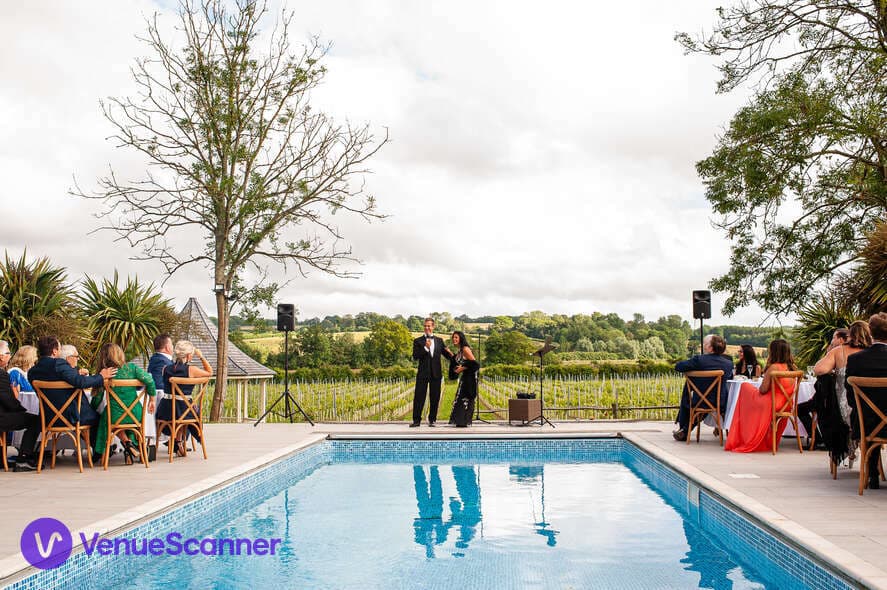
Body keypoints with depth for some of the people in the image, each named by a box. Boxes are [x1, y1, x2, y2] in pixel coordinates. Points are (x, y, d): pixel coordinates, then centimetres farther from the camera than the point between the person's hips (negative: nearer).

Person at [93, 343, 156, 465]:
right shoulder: (132, 368, -3)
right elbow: (149, 380, -10)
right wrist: (151, 400, 3)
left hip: (116, 417, -2)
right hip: (136, 415, 2)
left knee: (105, 416, 32)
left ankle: (127, 443, 13)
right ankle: (135, 444, 25)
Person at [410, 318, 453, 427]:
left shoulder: (439, 341, 12)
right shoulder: (418, 341, 2)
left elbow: (446, 354, 12)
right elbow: (415, 356, -8)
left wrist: (453, 357, -10)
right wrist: (425, 348, -18)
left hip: (436, 373, 3)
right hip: (423, 373, -2)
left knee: (435, 398, 6)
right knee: (419, 397, -2)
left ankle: (432, 419, 15)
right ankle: (416, 420, 4)